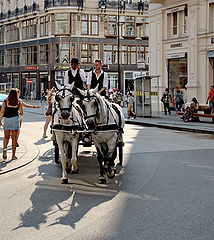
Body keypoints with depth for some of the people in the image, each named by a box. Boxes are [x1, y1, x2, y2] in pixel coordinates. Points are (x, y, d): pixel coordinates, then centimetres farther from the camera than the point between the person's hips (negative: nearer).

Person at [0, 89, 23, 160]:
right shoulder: (19, 102, 2)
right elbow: (21, 113, 5)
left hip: (6, 119, 1)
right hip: (15, 119, -1)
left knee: (6, 137, 12)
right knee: (14, 138, 5)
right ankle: (13, 155, 5)